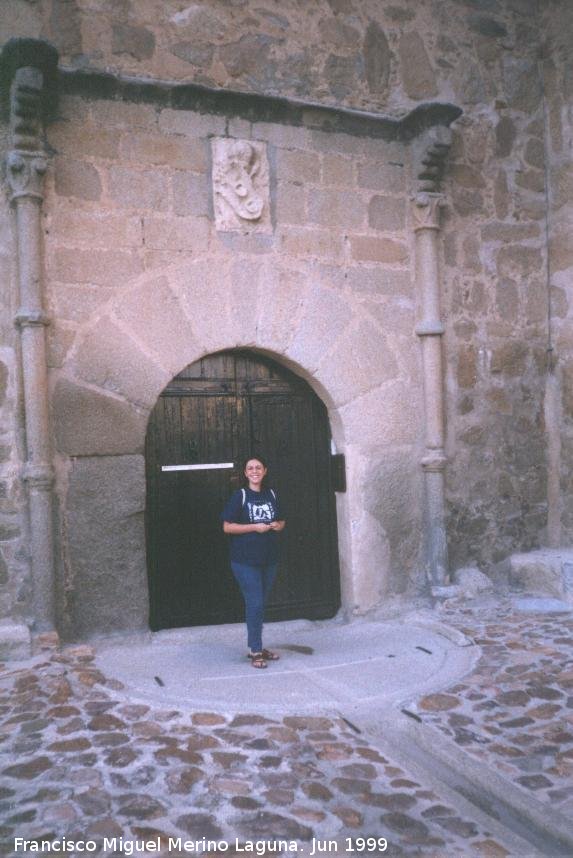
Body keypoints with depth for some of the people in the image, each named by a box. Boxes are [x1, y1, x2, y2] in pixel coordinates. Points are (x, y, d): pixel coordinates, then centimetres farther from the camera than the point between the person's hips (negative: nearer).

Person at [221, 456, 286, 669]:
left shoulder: (271, 495, 9)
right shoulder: (239, 496, -6)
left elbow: (281, 520, 20)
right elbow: (227, 527, -9)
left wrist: (278, 525, -3)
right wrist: (254, 527, -17)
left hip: (269, 558, 5)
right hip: (245, 560, -5)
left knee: (260, 604, 12)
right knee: (254, 603, -8)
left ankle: (255, 647, 23)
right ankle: (256, 651, 2)